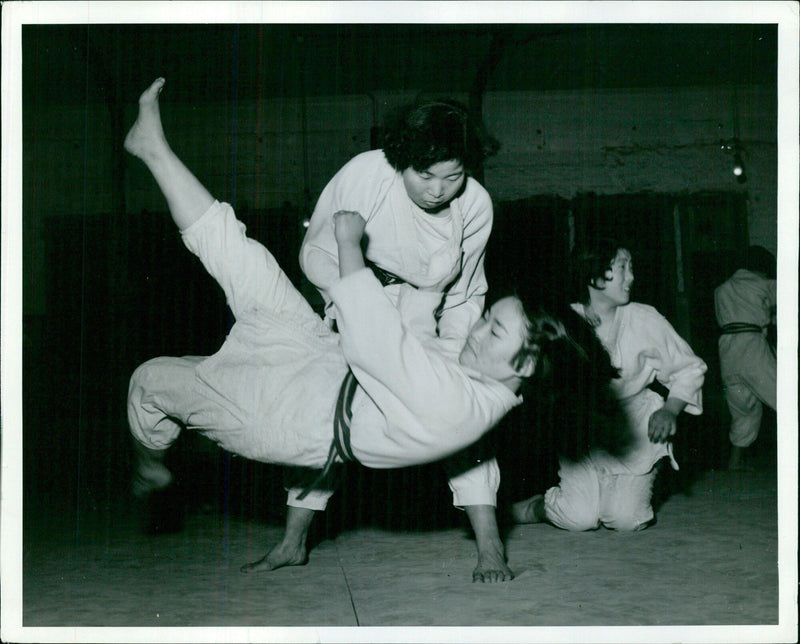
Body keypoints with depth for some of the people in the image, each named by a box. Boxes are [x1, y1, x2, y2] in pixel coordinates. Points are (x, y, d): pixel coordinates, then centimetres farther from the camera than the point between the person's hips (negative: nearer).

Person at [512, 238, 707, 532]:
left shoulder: (646, 321, -1)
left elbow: (690, 369, 8)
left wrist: (670, 410, -7)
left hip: (634, 431, 1)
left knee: (626, 519, -14)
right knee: (579, 518, -17)